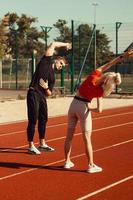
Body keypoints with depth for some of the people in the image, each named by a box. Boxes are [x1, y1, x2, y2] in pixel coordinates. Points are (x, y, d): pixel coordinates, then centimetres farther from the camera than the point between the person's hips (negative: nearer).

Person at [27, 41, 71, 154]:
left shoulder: (53, 76, 18)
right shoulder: (46, 61, 3)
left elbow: (49, 94, 15)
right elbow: (53, 45, -1)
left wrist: (47, 88, -6)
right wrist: (65, 45, 12)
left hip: (42, 96, 8)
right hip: (33, 94, -8)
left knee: (43, 119, 13)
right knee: (33, 120, -5)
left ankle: (42, 144, 27)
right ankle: (31, 146, 1)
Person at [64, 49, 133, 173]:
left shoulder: (93, 76, -11)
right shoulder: (100, 91, -15)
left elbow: (107, 65, -5)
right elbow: (99, 110, -17)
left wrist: (122, 56, -5)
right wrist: (90, 109, 0)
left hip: (73, 104, 5)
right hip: (83, 108, -5)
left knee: (69, 136, 13)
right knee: (87, 138, 2)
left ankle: (67, 162, 21)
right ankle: (91, 166, 6)